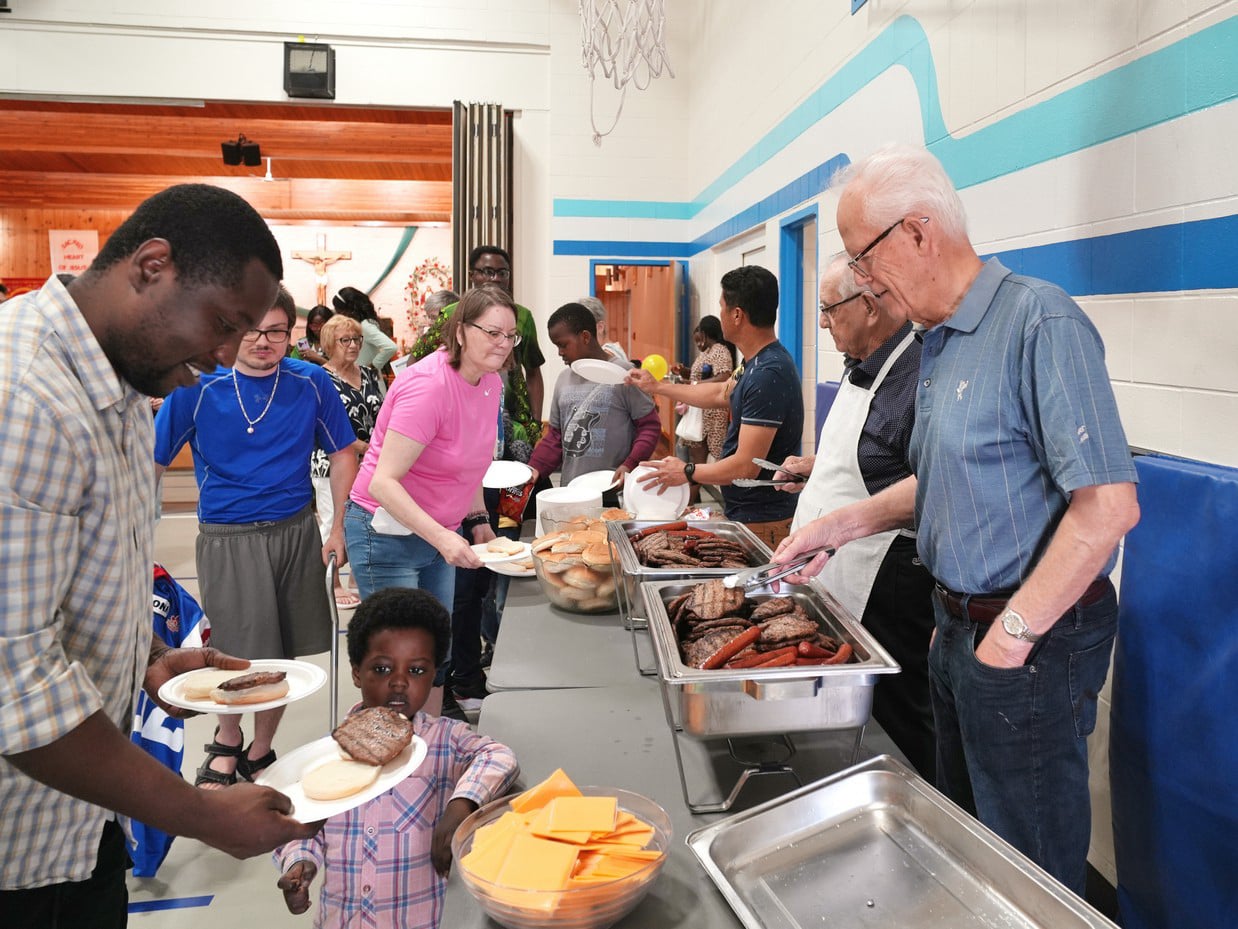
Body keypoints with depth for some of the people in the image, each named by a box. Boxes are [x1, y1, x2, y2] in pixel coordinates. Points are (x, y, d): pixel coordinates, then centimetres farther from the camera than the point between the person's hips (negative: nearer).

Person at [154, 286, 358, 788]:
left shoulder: (311, 382, -3)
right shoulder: (198, 387, -7)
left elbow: (342, 454, 7)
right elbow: (152, 462, -2)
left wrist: (339, 528, 3)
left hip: (296, 530, 2)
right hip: (227, 538, -2)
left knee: (285, 654, 11)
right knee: (242, 658, -1)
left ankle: (259, 752, 35)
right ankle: (226, 743, 31)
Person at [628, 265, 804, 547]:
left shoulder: (767, 374, -25)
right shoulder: (757, 363, 7)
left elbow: (746, 466, -26)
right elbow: (720, 394, 26)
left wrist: (687, 472, -10)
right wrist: (656, 387, 29)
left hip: (760, 523, -10)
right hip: (744, 513, 10)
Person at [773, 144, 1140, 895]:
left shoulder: (1038, 320, -19)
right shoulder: (940, 345, 9)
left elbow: (1109, 503, -25)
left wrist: (1012, 634, -20)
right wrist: (848, 522, 7)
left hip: (1033, 641, -8)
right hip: (958, 626, 9)